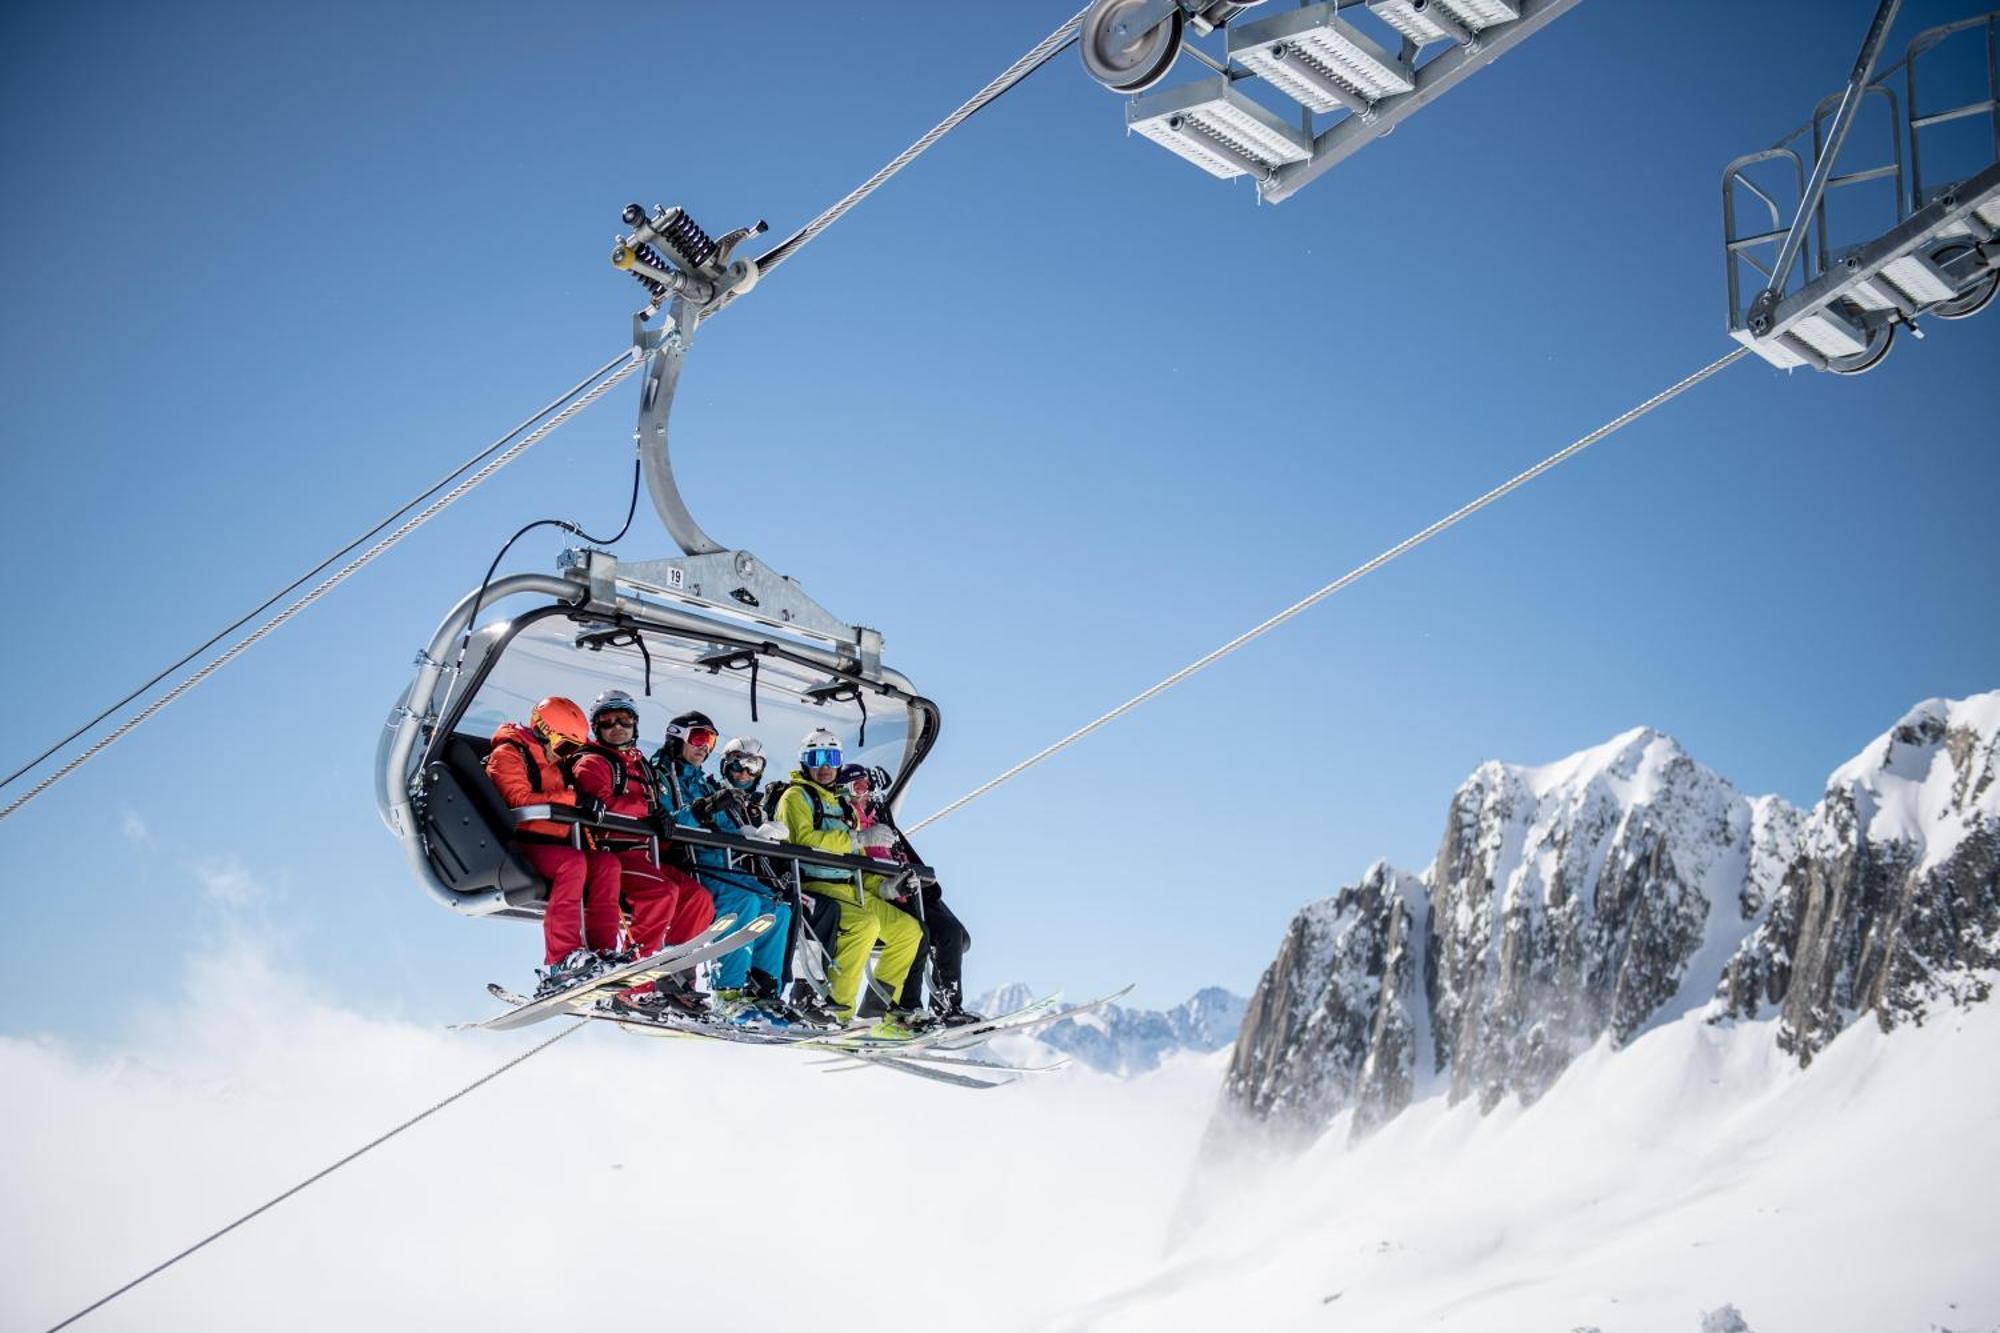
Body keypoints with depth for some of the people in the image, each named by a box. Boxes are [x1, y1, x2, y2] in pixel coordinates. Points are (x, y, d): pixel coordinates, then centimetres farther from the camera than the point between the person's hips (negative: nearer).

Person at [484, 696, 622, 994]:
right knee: (572, 862, -33)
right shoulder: (507, 755, -4)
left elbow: (563, 808, 26)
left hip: (552, 843, 9)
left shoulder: (553, 763, 25)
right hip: (519, 845, -9)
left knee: (606, 863, -13)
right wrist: (574, 799, -23)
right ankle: (560, 960, -42)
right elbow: (519, 800, -20)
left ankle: (603, 952, -21)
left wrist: (589, 808, 3)